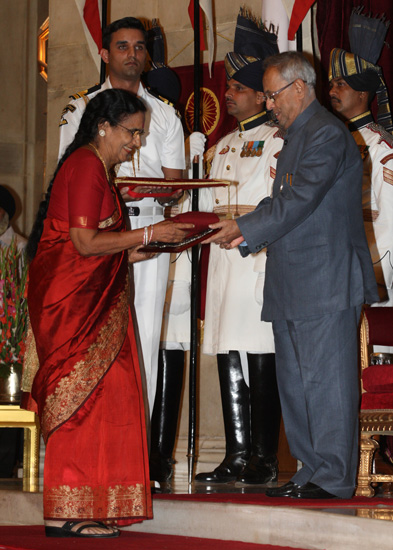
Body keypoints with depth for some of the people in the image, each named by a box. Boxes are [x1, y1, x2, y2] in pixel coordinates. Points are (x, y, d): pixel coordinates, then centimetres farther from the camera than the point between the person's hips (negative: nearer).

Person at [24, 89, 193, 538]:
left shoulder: (94, 168, 21)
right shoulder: (86, 166, -11)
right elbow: (86, 242, -18)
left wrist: (140, 250, 13)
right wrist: (149, 234, -12)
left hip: (88, 300, 10)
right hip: (72, 300, -10)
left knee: (92, 400, 6)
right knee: (81, 400, -9)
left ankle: (73, 511, 7)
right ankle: (65, 514, -7)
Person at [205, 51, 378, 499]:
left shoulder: (327, 134, -11)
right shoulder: (295, 137, 21)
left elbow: (298, 200, -19)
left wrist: (244, 229, -14)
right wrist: (245, 233, 7)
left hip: (325, 282, -10)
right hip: (292, 286, 10)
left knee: (325, 379, -7)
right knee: (294, 382, 12)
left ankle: (333, 478, -1)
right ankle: (311, 470, 18)